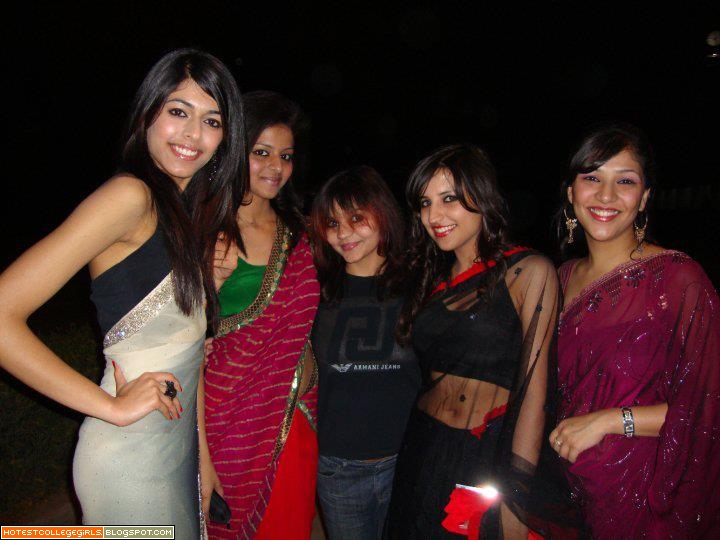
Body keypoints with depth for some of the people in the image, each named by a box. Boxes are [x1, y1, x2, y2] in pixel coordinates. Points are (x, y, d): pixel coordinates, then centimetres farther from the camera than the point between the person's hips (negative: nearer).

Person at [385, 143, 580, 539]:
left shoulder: (528, 271, -9)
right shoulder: (433, 278, 9)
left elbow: (533, 386, -13)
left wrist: (516, 493, -16)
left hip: (491, 459, -5)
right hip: (422, 452, 6)